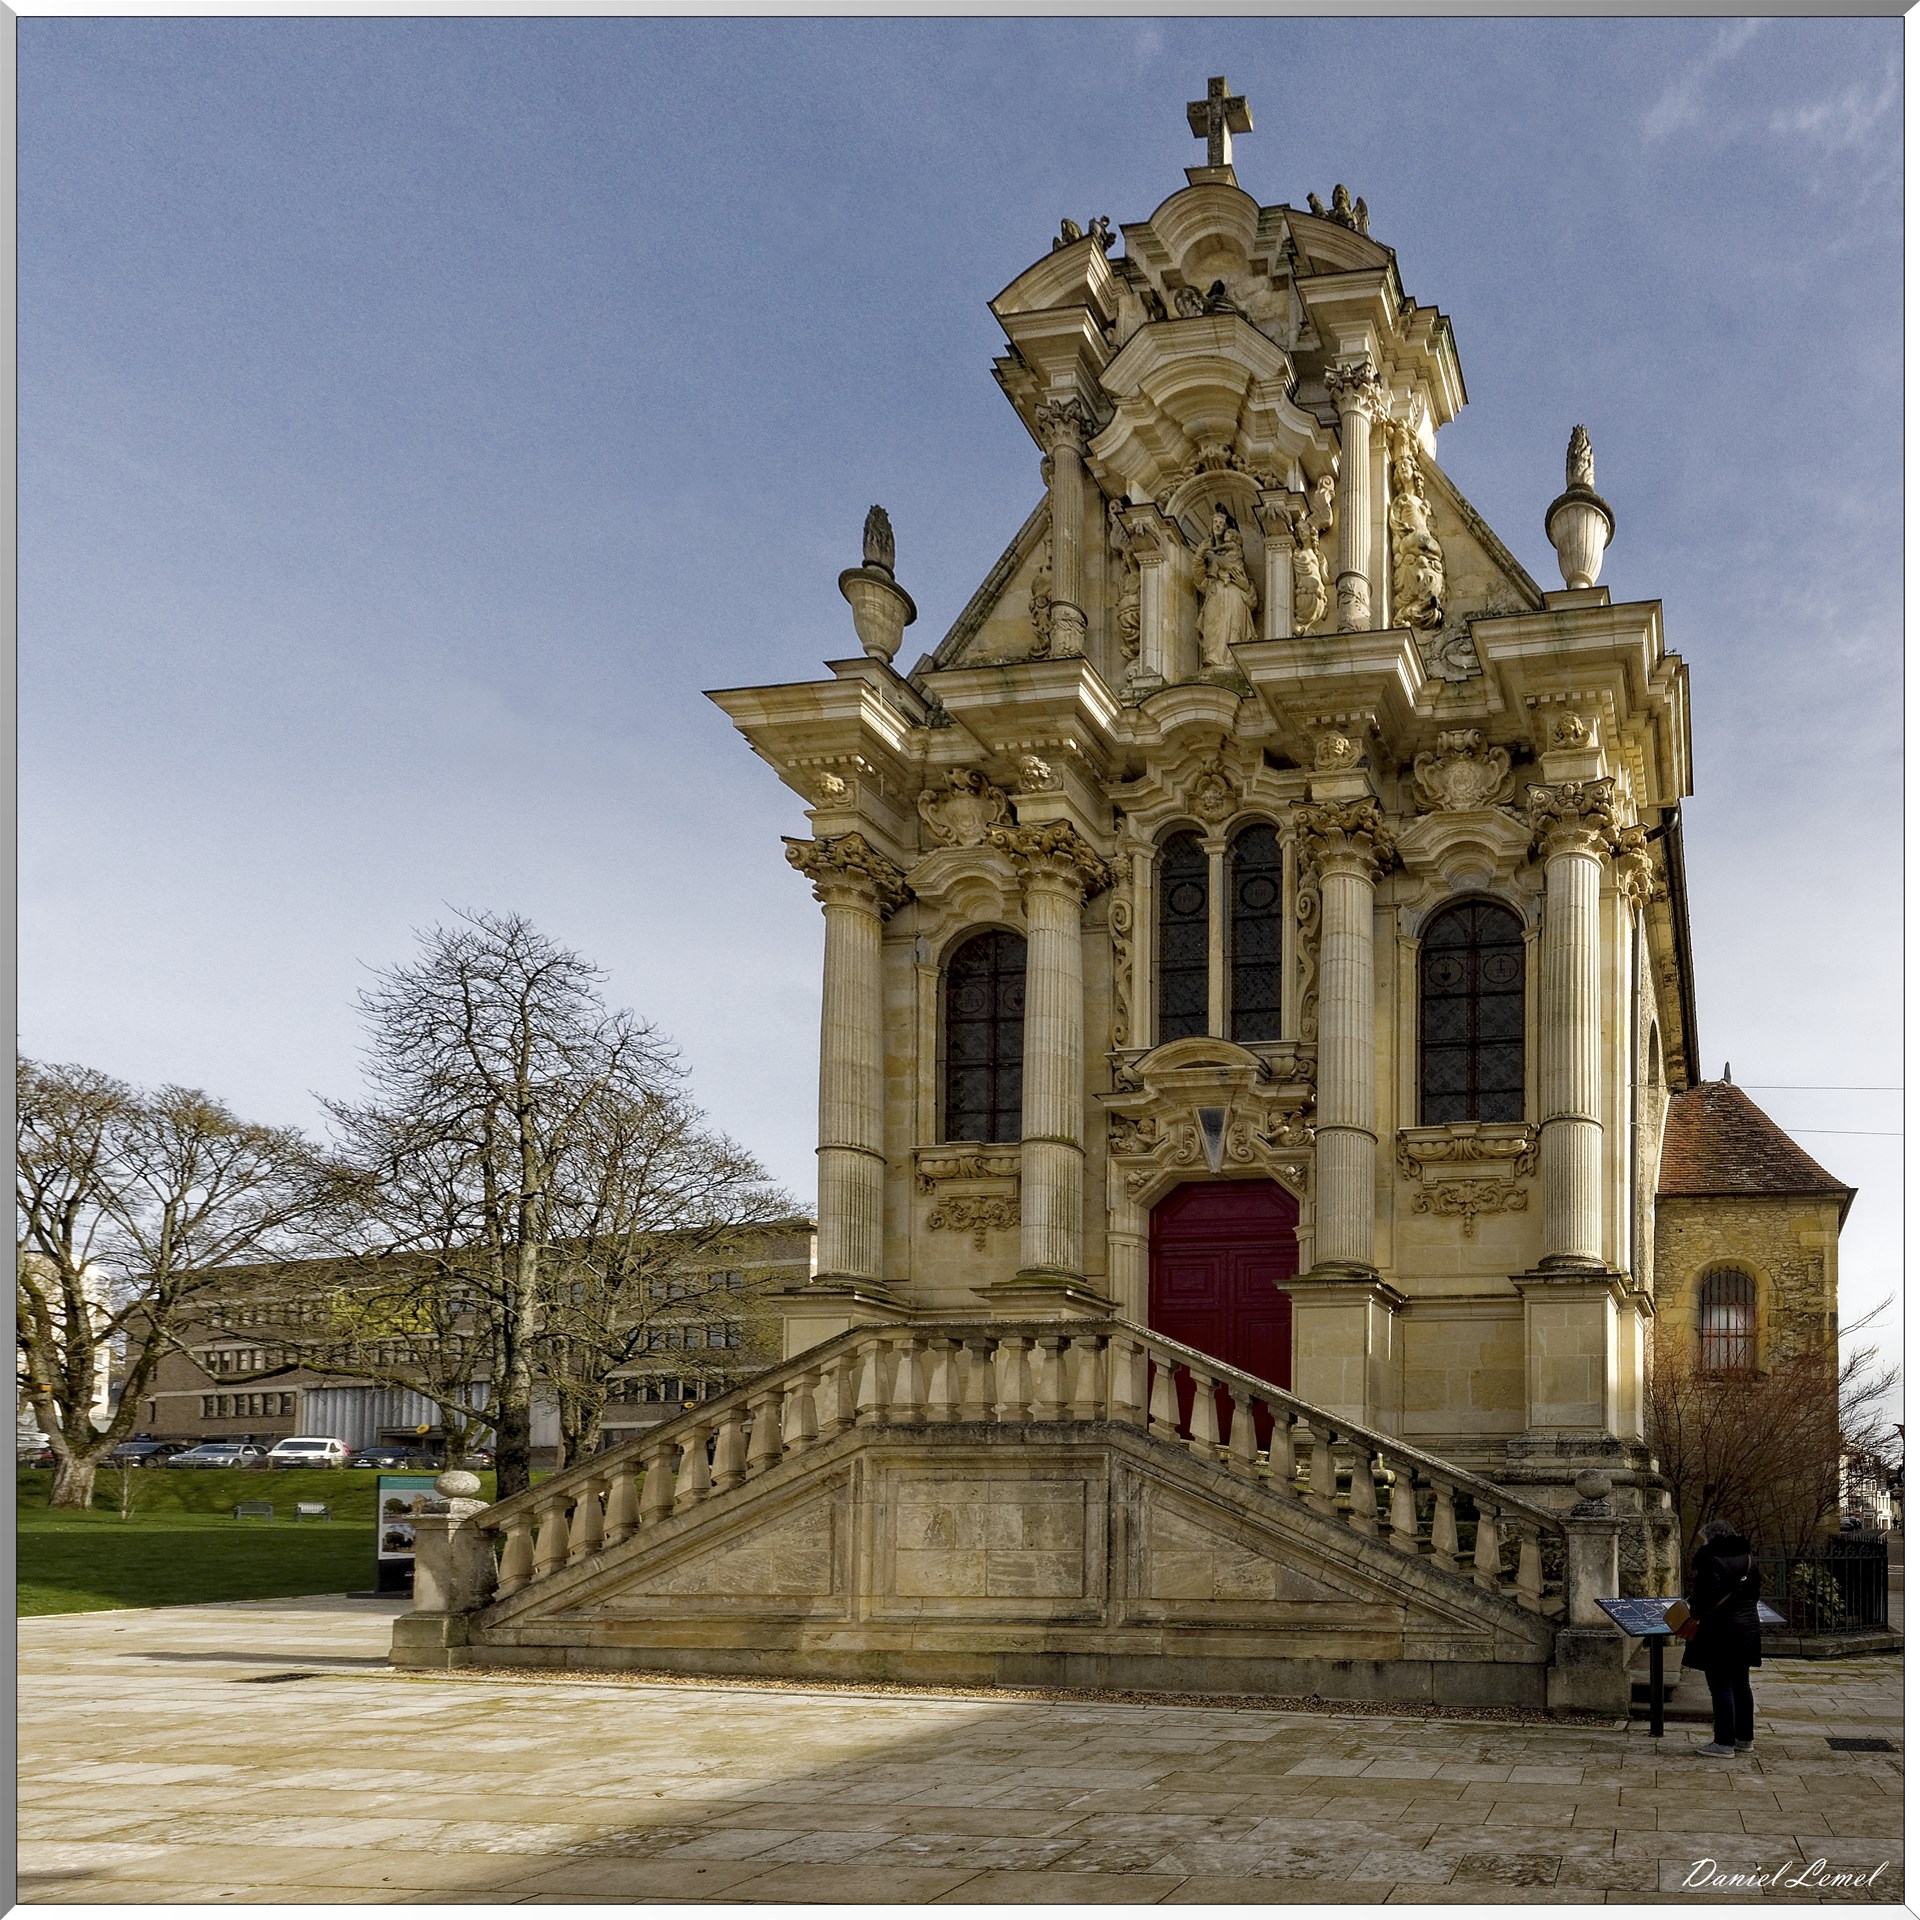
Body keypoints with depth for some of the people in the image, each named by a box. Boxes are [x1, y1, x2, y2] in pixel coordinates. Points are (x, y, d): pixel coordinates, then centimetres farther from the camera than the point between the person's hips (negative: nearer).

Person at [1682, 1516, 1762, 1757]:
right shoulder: (1749, 1560, 11)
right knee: (1741, 1684, 16)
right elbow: (1754, 1595, 17)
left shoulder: (1713, 1561, -17)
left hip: (1721, 1631, -9)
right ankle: (1744, 1738, 23)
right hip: (1748, 1630, 9)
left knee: (1721, 1687, -3)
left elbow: (1707, 1598, -22)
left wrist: (1692, 1611, -5)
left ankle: (1724, 1743, -1)